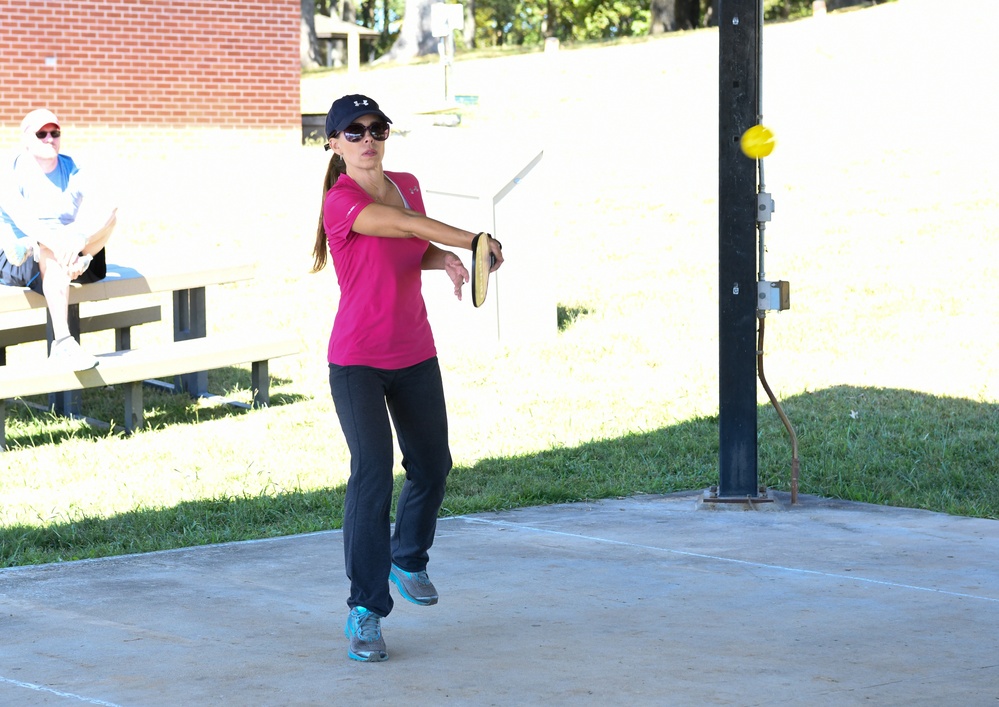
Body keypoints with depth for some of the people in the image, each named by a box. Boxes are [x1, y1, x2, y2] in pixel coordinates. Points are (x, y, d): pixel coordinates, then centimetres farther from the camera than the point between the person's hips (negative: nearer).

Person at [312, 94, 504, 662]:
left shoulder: (408, 185, 6)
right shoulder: (342, 200, -16)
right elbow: (404, 224, -30)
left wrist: (445, 259, -4)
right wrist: (474, 241, -31)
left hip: (415, 354, 7)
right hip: (357, 363, -7)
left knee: (432, 466, 16)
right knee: (373, 474, -16)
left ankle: (408, 560, 44)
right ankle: (365, 611, -10)